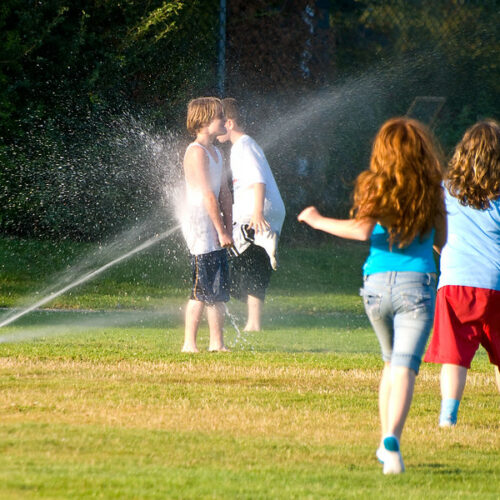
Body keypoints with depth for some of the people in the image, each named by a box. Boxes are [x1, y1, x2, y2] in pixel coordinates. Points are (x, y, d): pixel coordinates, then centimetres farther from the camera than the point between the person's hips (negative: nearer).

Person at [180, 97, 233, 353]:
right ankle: (189, 344, -7)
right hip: (198, 225, -9)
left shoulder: (215, 152, 17)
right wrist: (221, 231, -17)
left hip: (213, 228, 9)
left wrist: (227, 228, 9)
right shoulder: (196, 152, -13)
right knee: (202, 289, -10)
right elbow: (208, 195, -17)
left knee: (219, 288, 10)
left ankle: (217, 343, 14)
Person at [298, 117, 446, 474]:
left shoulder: (374, 186, 1)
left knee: (392, 361, 23)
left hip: (377, 284, 2)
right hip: (416, 283, -2)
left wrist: (319, 221, -3)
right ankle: (391, 439, -32)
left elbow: (362, 230, -14)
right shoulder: (431, 190, 4)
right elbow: (441, 242, 11)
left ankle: (386, 442, 19)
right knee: (405, 367, -10)